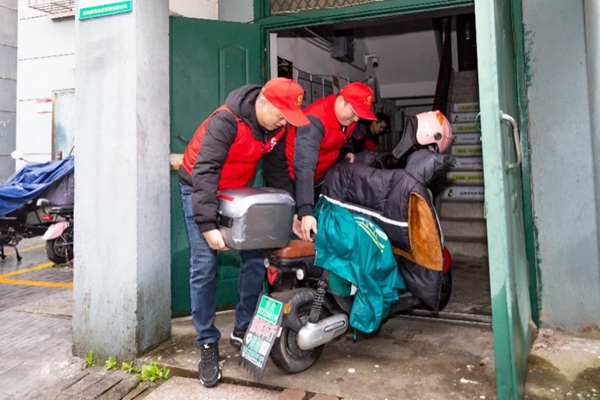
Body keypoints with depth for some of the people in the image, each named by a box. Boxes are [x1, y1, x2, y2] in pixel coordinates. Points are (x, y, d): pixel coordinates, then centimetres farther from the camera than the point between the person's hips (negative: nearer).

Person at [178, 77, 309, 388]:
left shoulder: (279, 125, -10)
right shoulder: (226, 121, -29)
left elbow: (279, 166, 0)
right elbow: (204, 172, -33)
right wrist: (207, 225, -39)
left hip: (240, 189, 6)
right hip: (200, 189, -5)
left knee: (255, 258, -3)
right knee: (204, 266, -10)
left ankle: (243, 330, 14)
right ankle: (208, 345, 2)